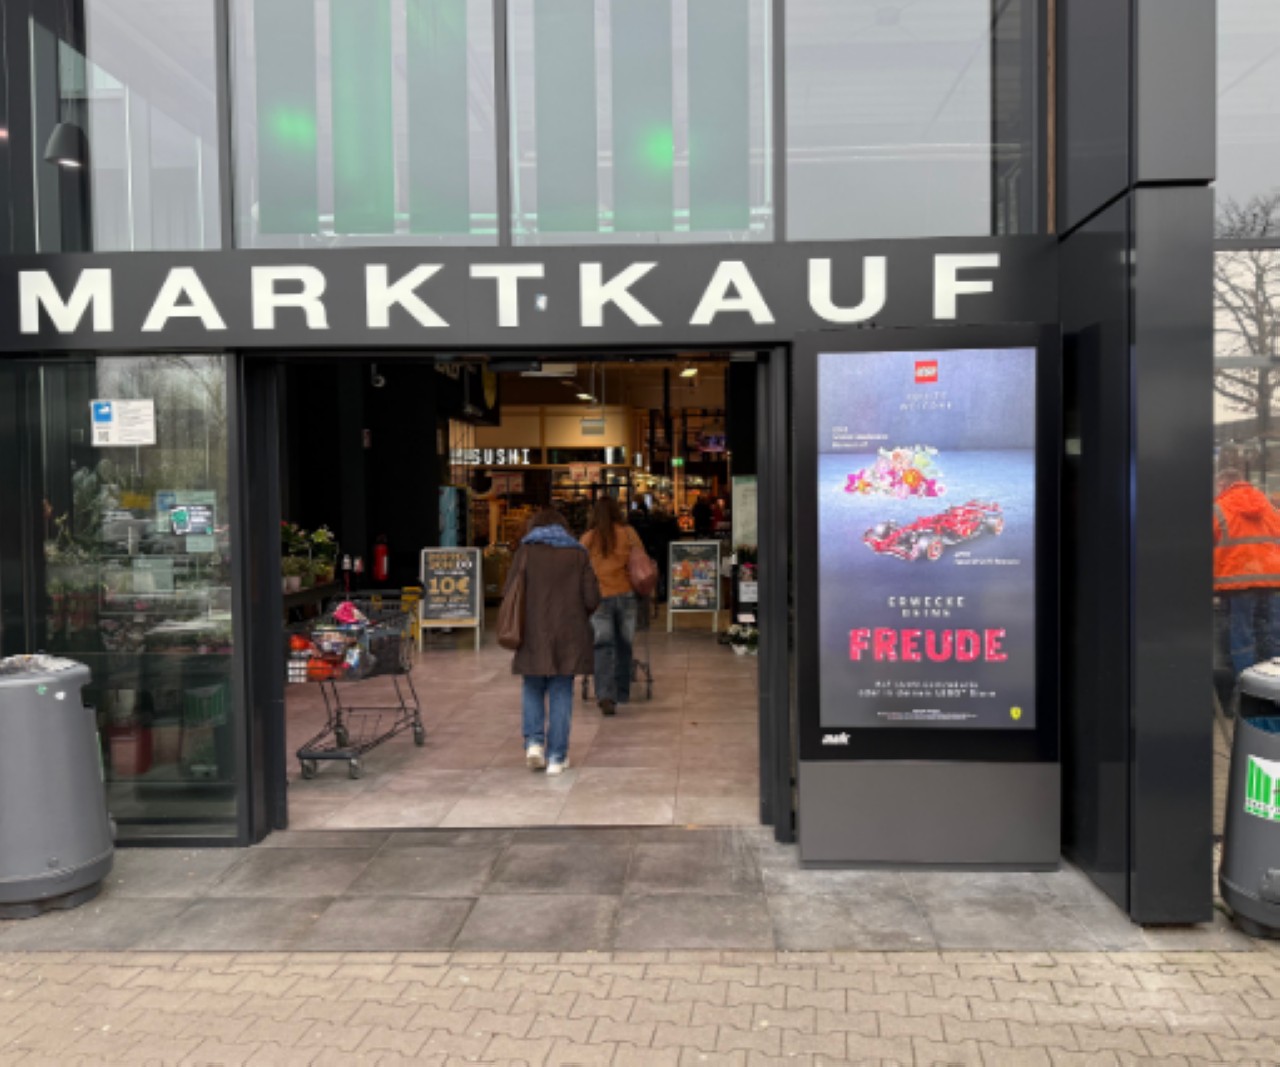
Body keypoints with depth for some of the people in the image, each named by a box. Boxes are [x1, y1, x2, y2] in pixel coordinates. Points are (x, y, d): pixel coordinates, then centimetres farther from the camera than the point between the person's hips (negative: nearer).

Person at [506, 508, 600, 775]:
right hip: (569, 635, 1)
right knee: (561, 693, 6)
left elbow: (509, 593, -4)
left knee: (533, 689, 16)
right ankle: (557, 757, 8)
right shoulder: (577, 554, 5)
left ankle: (534, 742, 0)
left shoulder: (526, 551, 1)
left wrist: (518, 620, 13)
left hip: (534, 633, 0)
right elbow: (592, 599, -1)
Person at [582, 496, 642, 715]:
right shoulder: (628, 533, 1)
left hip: (599, 597, -1)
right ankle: (622, 693, 25)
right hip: (625, 595, 1)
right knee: (624, 645, 14)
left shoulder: (588, 538, 0)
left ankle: (605, 695, -18)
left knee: (603, 647, -2)